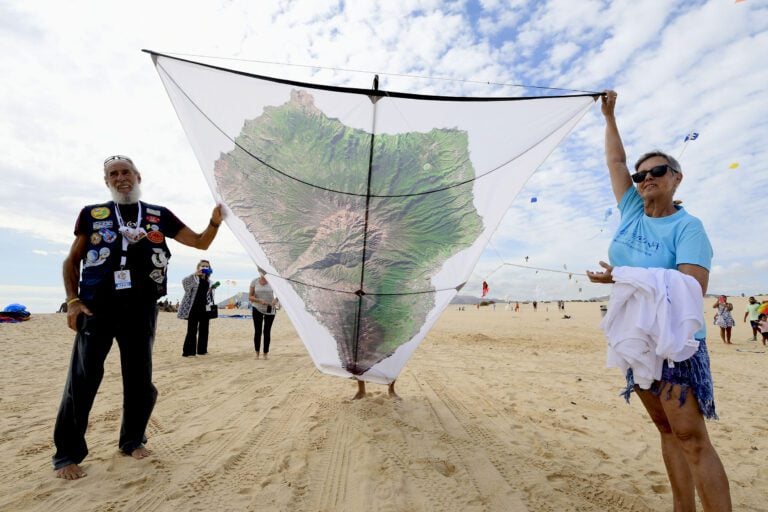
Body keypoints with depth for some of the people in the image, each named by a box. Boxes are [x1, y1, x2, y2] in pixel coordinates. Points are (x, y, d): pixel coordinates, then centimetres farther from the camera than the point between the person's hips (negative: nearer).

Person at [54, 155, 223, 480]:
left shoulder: (160, 216, 9)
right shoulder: (92, 214, 8)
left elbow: (200, 243, 9)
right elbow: (71, 261, 10)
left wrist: (215, 221, -10)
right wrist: (73, 300, -3)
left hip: (141, 310, 1)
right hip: (97, 307, -1)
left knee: (139, 380, 8)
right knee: (82, 380, 1)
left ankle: (132, 440, 27)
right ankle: (67, 454, 17)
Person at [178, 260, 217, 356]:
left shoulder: (208, 281, 14)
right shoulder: (194, 278, -1)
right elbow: (184, 282, -22)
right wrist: (195, 274, -31)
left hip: (205, 309, 5)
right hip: (194, 308, -5)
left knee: (204, 330, 9)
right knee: (192, 331, -4)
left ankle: (202, 350, 18)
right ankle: (188, 351, 1)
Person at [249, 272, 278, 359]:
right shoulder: (254, 282, -4)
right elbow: (250, 297, -5)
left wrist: (276, 300, -29)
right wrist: (260, 301, -22)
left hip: (270, 310, 0)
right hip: (257, 309, 0)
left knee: (267, 331, 5)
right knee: (257, 331, 0)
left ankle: (266, 353, 16)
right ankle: (257, 353, 13)